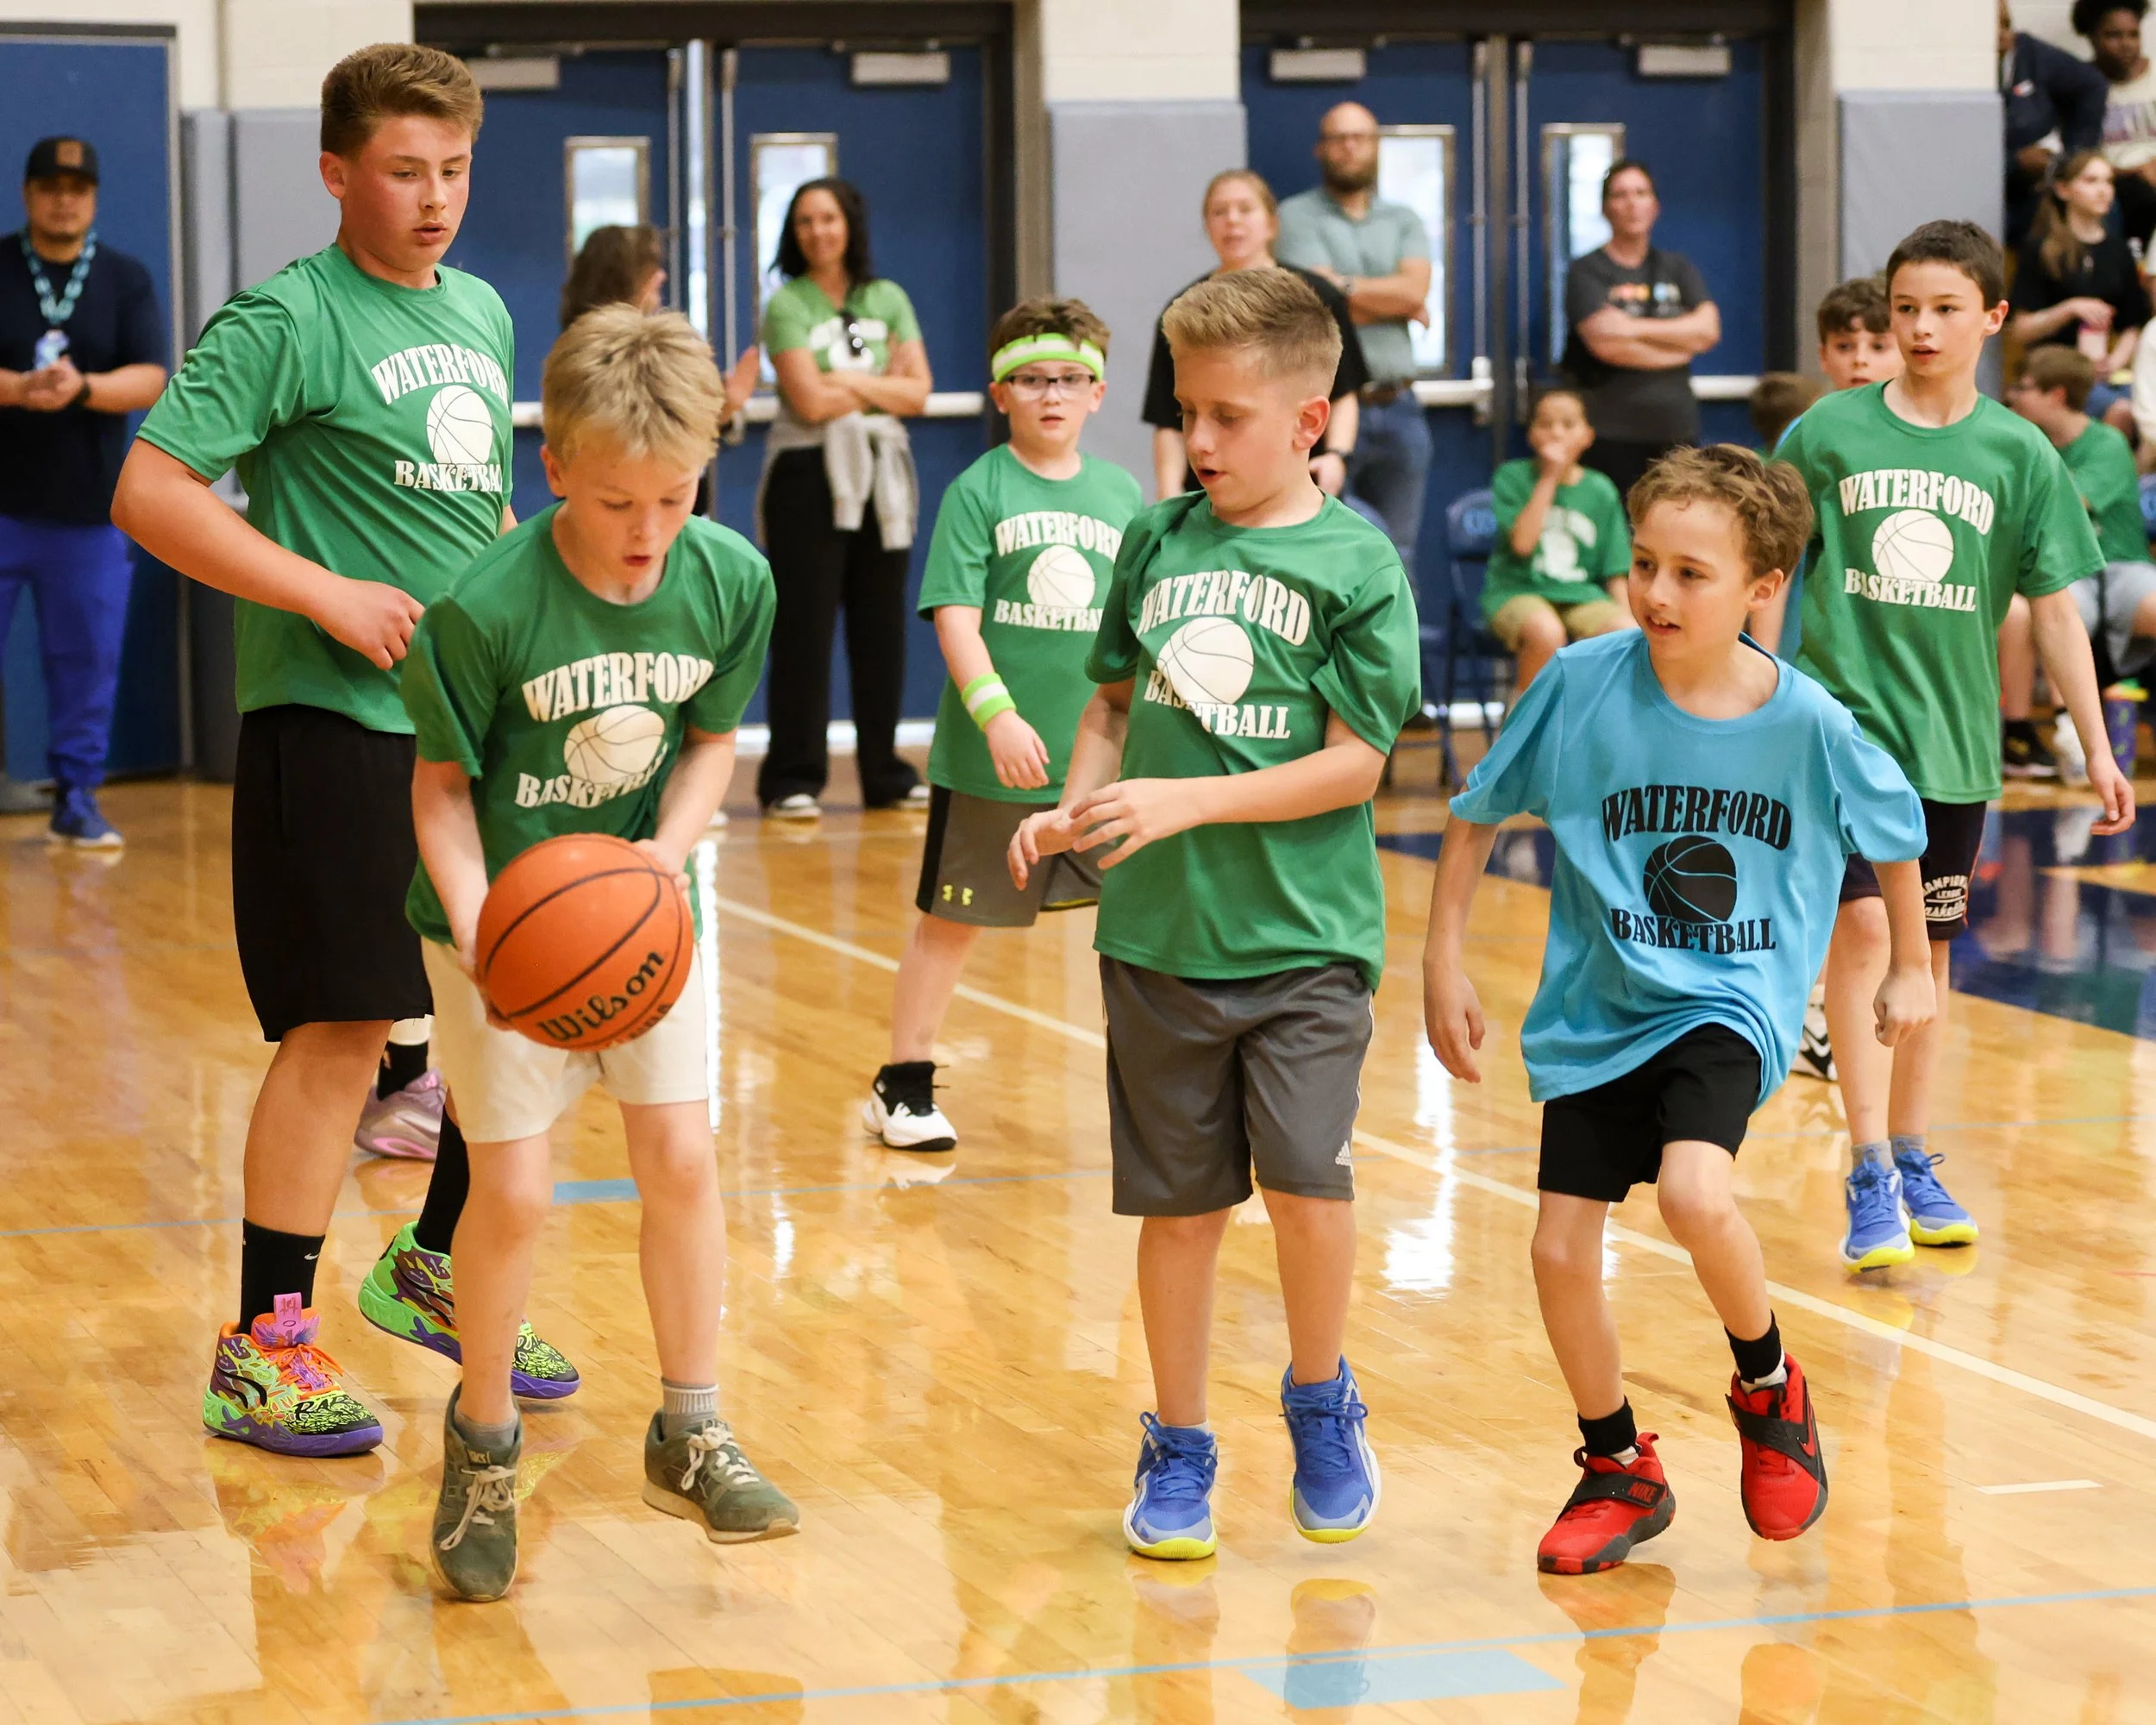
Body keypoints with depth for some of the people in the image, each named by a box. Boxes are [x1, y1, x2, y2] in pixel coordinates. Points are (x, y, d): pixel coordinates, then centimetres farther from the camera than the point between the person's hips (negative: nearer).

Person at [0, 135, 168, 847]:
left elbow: (150, 380, -3)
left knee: (87, 661, 3)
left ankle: (77, 799, 13)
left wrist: (81, 388, -22)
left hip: (89, 512, 2)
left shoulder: (126, 280, 6)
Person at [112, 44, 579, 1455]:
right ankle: (264, 1352, 2)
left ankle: (435, 1267, 30)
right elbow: (149, 493, -15)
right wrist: (330, 597, -18)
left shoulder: (482, 316, 14)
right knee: (343, 1027, -7)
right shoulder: (288, 320, -9)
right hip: (336, 723, -7)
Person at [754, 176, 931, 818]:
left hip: (880, 476, 4)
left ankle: (886, 774, 14)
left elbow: (917, 392, 0)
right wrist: (882, 386, -3)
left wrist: (847, 382, -10)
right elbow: (810, 400, -13)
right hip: (808, 475, -4)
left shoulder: (888, 300, 10)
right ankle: (793, 779, -1)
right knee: (804, 628, -4)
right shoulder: (787, 305, -3)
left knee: (881, 626, 6)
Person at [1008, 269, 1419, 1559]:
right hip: (1160, 930, 3)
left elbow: (1354, 762, -10)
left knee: (1306, 1178, -13)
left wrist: (1183, 802, -17)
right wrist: (1072, 810, -3)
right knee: (1182, 1202, 8)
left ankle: (1322, 1404, 13)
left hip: (1305, 932, -3)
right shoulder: (1157, 542, 6)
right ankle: (1180, 1449, 23)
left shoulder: (1355, 561, -6)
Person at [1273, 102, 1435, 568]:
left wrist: (1345, 285, -9)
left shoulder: (1404, 220, 16)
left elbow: (1414, 287, -3)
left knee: (1396, 556, 8)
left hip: (1397, 407, 4)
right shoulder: (1298, 216, 2)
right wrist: (1401, 305, -1)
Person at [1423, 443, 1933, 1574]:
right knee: (1561, 1251, -1)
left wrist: (1912, 968, 17)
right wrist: (1443, 960, 2)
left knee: (1694, 1195, -28)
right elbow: (1477, 815, 2)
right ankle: (1619, 1471, 25)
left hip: (1728, 1005, -3)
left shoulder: (1807, 722, -13)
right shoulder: (1582, 684, -12)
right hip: (1594, 1010, 3)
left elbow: (1894, 833, 8)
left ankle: (1768, 1385, 3)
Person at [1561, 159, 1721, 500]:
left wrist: (1633, 328, -7)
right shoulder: (1587, 271, 3)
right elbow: (1604, 343, -11)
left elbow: (1708, 329, 2)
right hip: (1612, 434, -4)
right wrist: (1679, 345, -1)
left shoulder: (1677, 268, 17)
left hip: (1676, 429, 4)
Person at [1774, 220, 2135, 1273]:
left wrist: (2097, 750, 2)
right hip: (1845, 714, -2)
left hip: (1954, 738, 2)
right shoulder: (1829, 433, -3)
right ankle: (1869, 1178, -13)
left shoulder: (2020, 455, 1)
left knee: (1927, 949, 12)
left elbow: (2054, 609, 3)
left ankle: (1912, 1162, 25)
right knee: (1862, 928, -14)